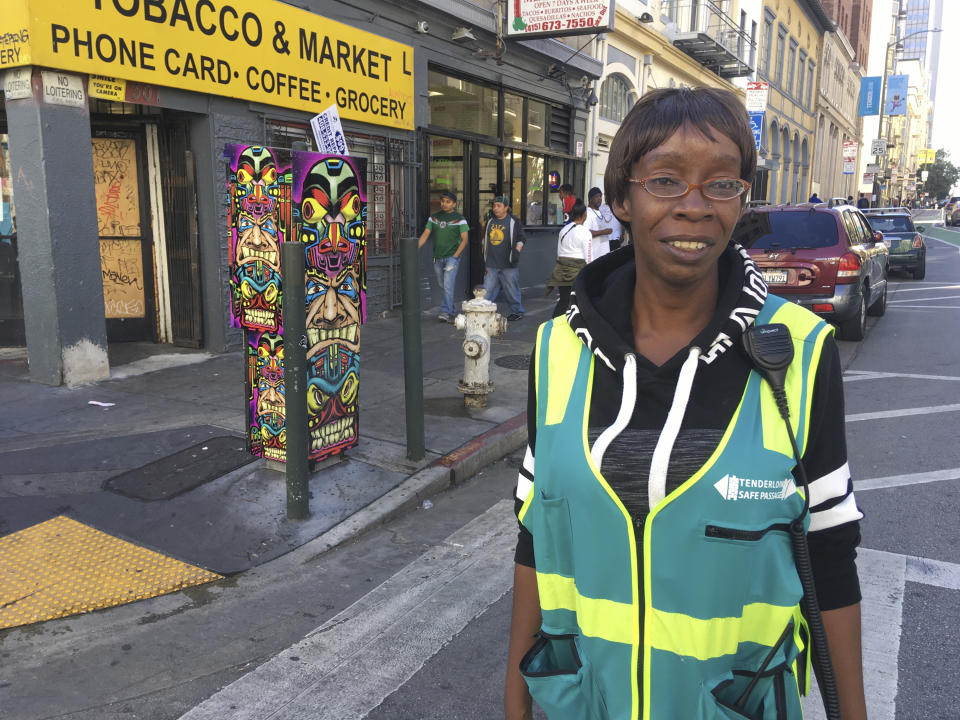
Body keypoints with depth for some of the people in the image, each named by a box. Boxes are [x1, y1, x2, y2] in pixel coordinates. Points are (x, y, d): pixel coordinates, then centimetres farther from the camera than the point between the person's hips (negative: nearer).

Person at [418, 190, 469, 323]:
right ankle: (452, 310, 25)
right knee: (442, 285, 11)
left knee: (448, 285, -15)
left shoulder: (459, 219, -3)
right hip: (437, 257, 5)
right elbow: (425, 235, 7)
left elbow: (464, 240, -3)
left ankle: (446, 312, -15)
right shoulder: (434, 217, 9)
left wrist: (455, 256, -12)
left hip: (452, 257, -5)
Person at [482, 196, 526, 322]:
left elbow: (520, 239, 1)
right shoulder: (490, 222, 13)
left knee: (512, 290, 5)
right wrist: (484, 257, 20)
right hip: (491, 265, 4)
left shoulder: (514, 221, -1)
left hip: (508, 265, -4)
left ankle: (517, 311, 19)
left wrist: (516, 252, -14)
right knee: (487, 291, 2)